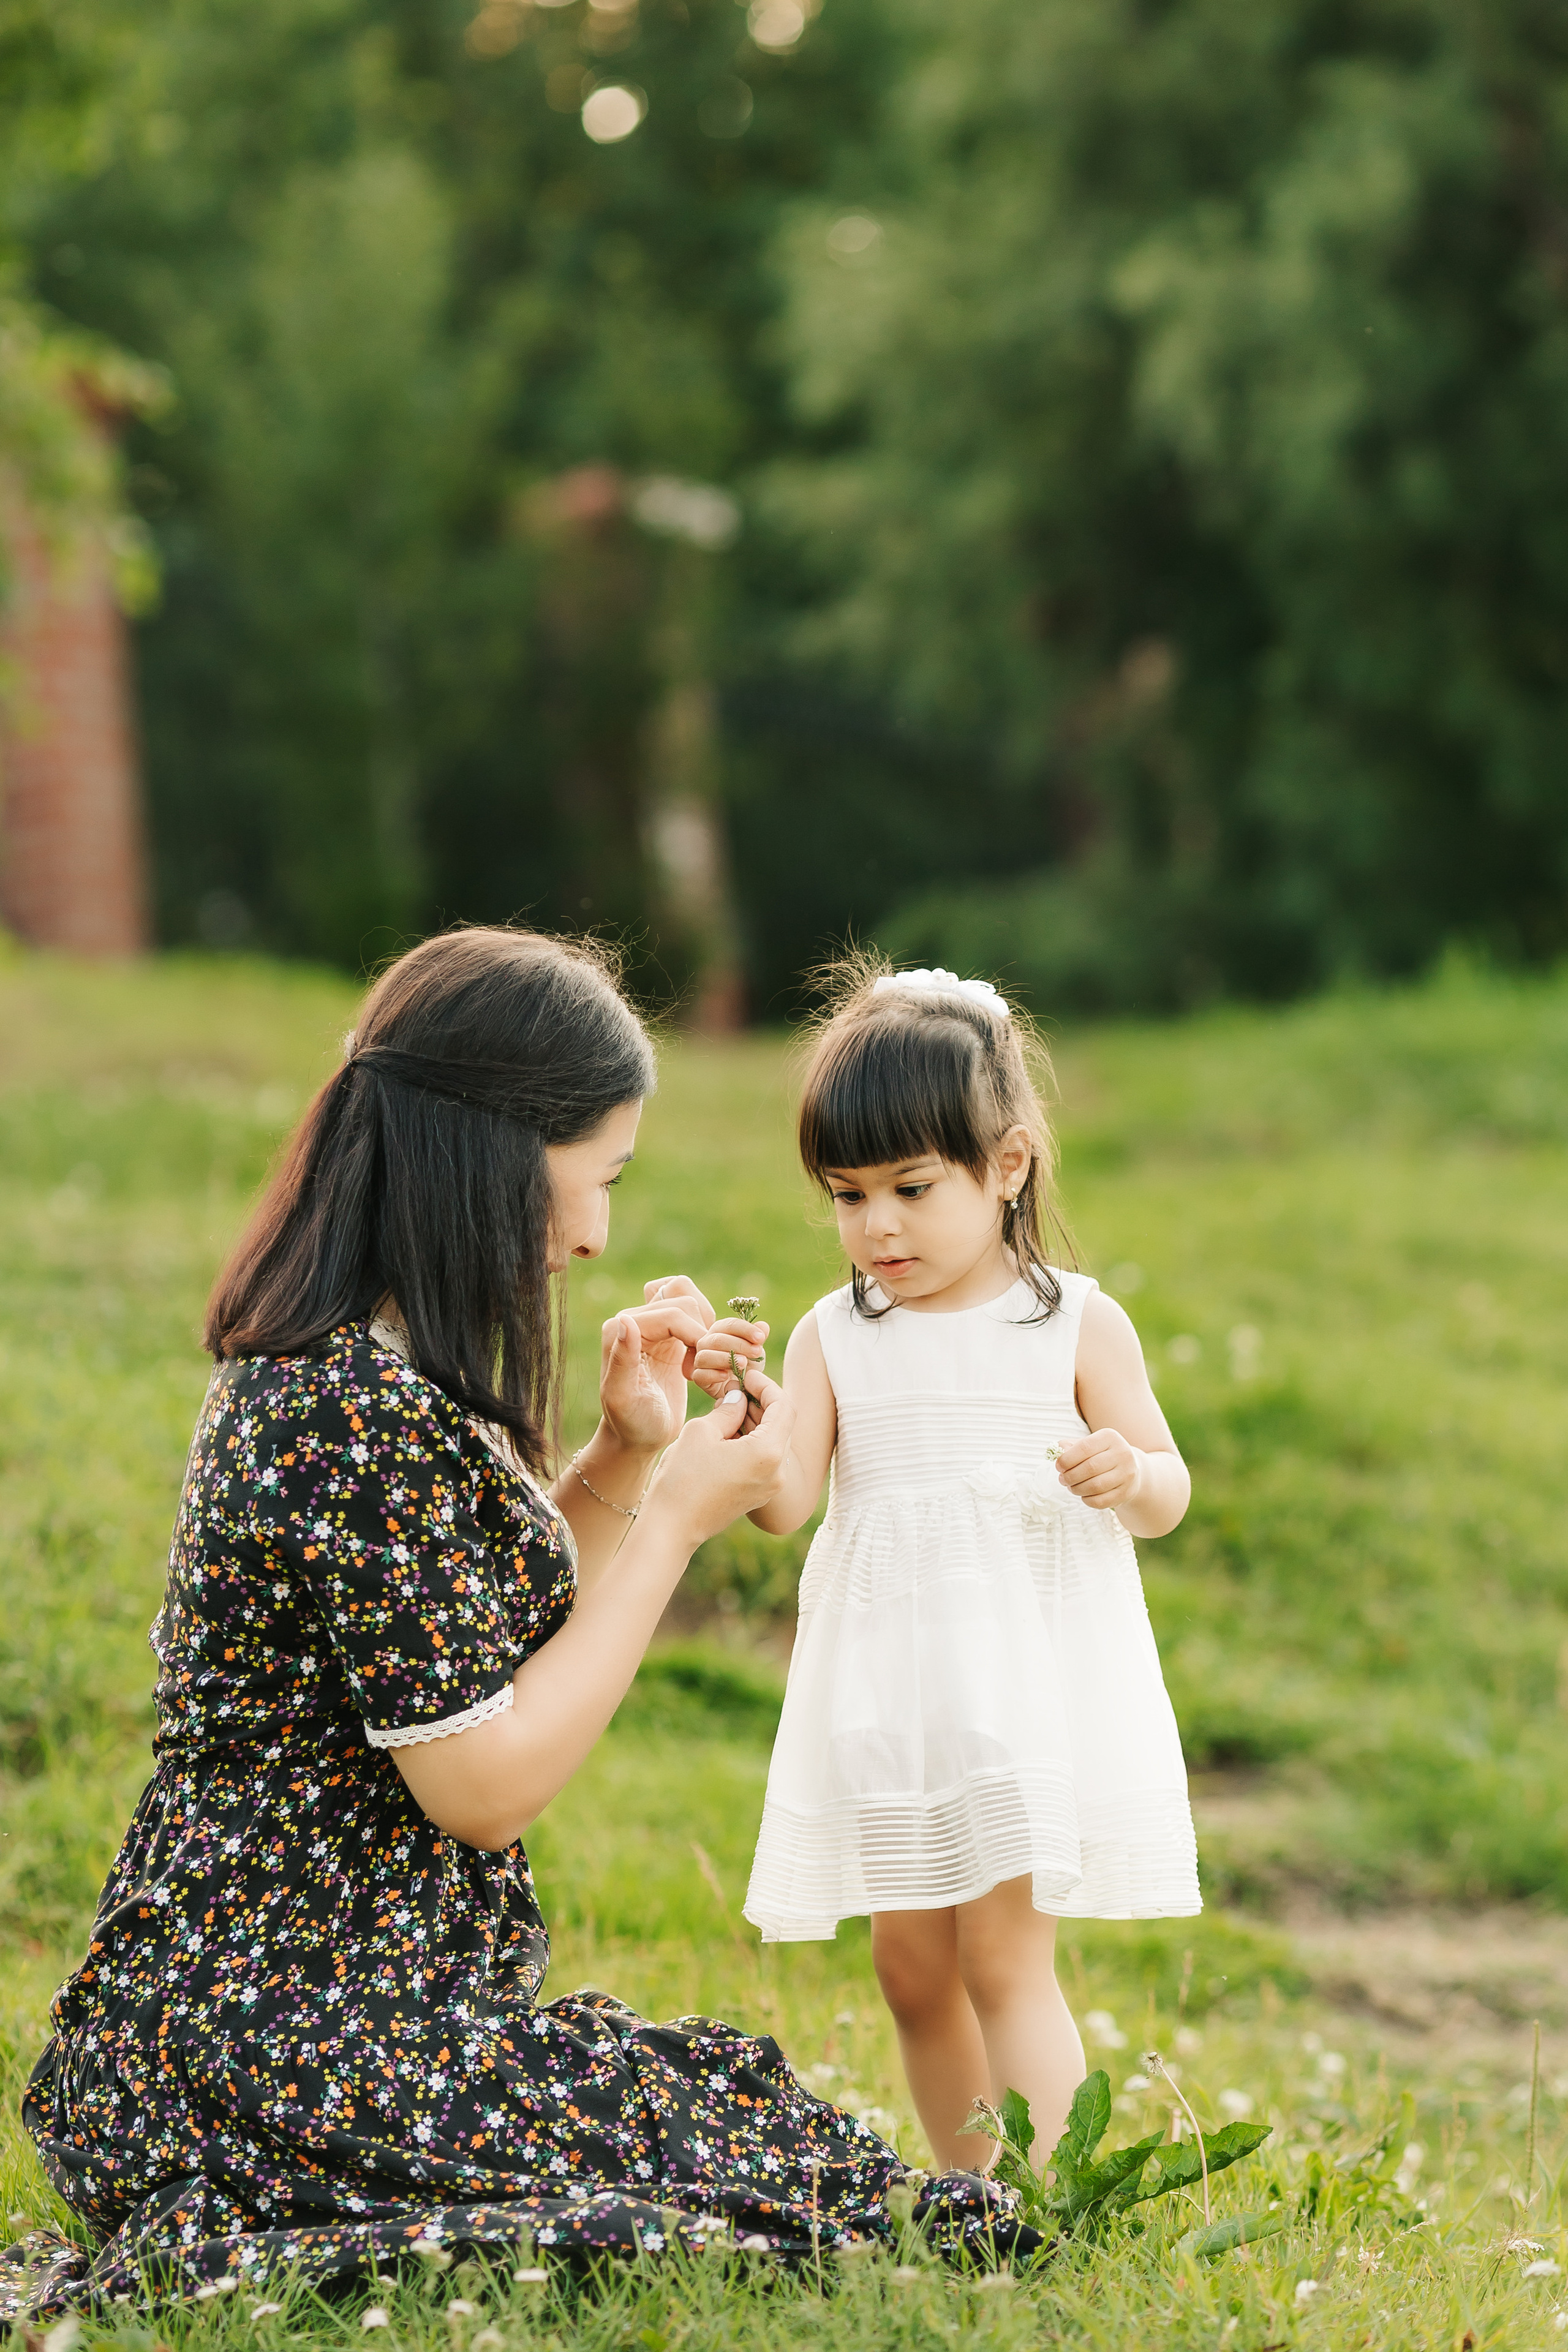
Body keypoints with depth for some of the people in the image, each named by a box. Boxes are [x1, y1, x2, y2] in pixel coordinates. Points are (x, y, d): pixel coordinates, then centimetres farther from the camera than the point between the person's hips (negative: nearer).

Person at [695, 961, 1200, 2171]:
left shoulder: (1075, 1325, -2)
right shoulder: (833, 1339, 4)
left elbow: (1167, 1491, 3)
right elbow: (783, 1503, -7)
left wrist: (1129, 1473, -19)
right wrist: (747, 1410, -26)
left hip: (1031, 1683, -4)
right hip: (890, 1695, 4)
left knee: (1006, 1954, -10)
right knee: (913, 1962, 10)